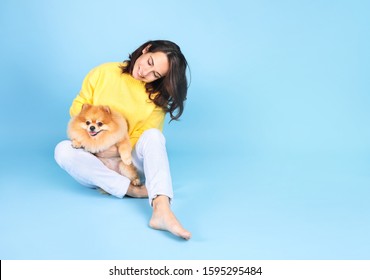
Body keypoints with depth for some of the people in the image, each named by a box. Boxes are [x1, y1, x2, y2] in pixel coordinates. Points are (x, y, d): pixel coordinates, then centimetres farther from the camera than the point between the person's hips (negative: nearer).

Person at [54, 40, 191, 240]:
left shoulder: (157, 98, -3)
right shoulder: (103, 73, -2)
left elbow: (146, 140, -6)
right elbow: (77, 107, 5)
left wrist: (118, 150, -23)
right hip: (97, 165, 1)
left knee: (153, 135, -30)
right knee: (63, 150, -29)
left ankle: (162, 210, -53)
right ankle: (134, 190, -32)